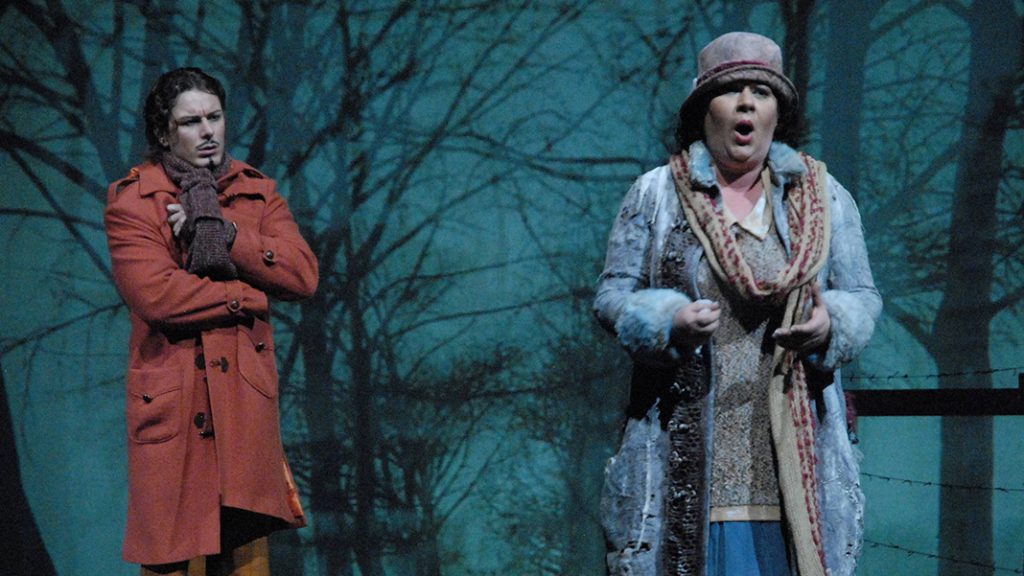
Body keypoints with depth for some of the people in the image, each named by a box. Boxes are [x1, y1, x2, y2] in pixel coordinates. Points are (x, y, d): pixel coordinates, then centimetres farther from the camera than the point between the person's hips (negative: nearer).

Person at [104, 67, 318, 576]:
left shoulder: (257, 192, 13)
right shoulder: (132, 200, 0)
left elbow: (303, 275, -2)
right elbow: (155, 294, -15)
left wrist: (220, 233, -10)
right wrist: (250, 297, -6)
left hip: (247, 395, 3)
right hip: (171, 399, -3)